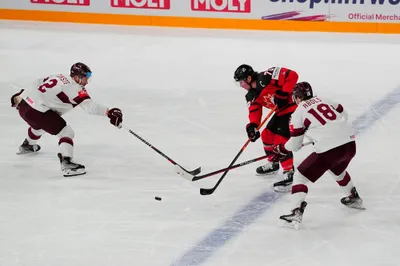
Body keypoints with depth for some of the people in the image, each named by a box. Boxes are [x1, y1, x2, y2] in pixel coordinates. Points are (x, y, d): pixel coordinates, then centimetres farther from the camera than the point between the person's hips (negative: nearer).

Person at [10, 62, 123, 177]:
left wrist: (18, 96, 33)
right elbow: (89, 105, -26)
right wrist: (109, 112, -34)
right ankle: (66, 163, -22)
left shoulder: (58, 77, 13)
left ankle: (27, 146, 68)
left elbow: (37, 84, 23)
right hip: (37, 111, -10)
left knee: (39, 124, 41)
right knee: (66, 132, -7)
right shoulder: (75, 88, -12)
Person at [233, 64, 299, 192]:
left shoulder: (266, 78, -23)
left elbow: (292, 75, -26)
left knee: (280, 140, -16)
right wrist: (252, 126, -20)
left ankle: (290, 174, -15)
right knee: (267, 134, 18)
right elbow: (254, 112, -1)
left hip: (293, 106, -10)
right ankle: (273, 164, 38)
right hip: (281, 111, 10)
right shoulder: (252, 96, 5)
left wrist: (283, 93, -29)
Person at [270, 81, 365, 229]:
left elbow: (295, 145, 10)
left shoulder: (298, 113, 5)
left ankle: (296, 213, -7)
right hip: (350, 144, 6)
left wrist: (280, 150, 28)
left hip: (329, 150, -6)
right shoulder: (327, 102, 19)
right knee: (337, 170, 38)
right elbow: (343, 115, 26)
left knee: (301, 175, 6)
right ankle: (354, 198, 52)